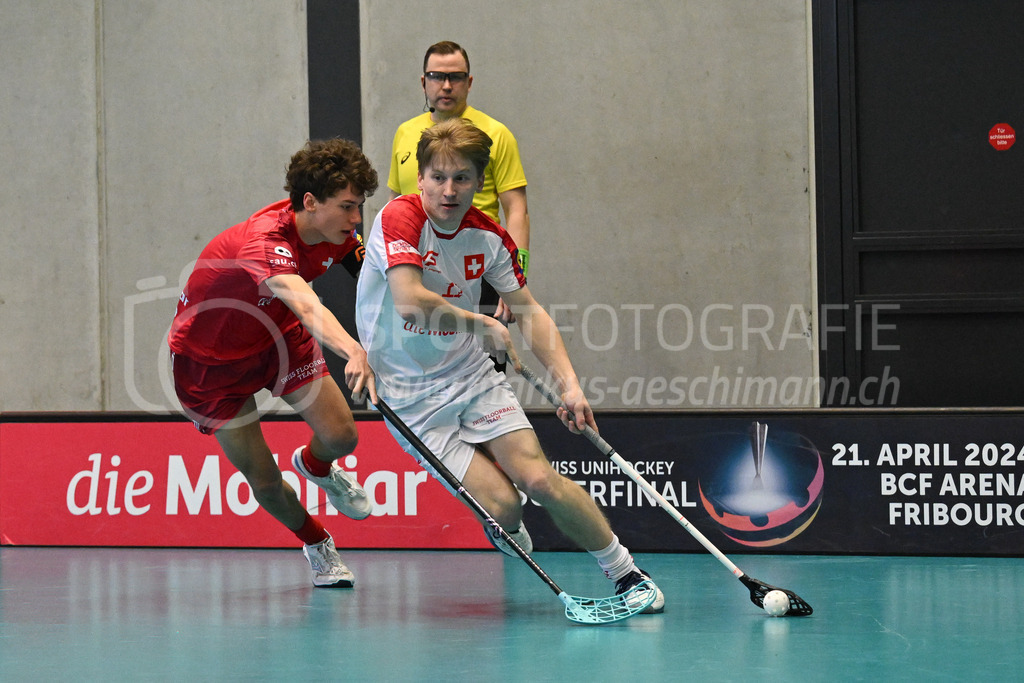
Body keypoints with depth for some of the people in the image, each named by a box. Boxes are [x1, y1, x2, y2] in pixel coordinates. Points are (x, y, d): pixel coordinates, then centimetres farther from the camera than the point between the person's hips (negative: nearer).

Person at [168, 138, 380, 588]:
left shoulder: (334, 233, -16)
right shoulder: (264, 242, -41)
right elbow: (306, 305, -60)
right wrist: (354, 352, -76)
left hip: (277, 337, 6)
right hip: (209, 358, -6)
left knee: (340, 436, -10)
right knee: (264, 483, -4)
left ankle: (315, 466, 29)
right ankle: (316, 544, 28)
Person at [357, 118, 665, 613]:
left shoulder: (488, 235, -1)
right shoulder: (399, 218, -19)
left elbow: (528, 311, 8)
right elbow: (410, 303, -31)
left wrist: (569, 385, -4)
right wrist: (484, 325, -18)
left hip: (472, 376, 4)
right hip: (411, 395, -4)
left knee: (539, 479, -14)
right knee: (499, 504, -16)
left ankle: (626, 574, 1)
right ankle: (509, 528, 21)